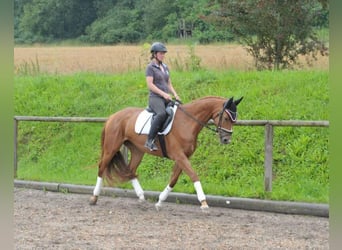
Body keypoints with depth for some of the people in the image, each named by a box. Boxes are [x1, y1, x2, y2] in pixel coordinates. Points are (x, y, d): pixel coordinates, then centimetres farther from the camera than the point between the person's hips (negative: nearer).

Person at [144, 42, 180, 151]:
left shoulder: (165, 67, 20)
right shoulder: (150, 67, -2)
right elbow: (150, 84, -11)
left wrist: (175, 94, 5)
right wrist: (163, 94, -19)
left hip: (166, 98, 8)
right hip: (155, 97, -8)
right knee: (162, 114, -36)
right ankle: (149, 141, -34)